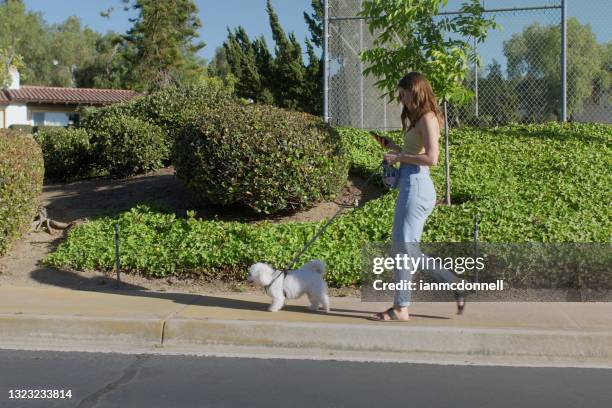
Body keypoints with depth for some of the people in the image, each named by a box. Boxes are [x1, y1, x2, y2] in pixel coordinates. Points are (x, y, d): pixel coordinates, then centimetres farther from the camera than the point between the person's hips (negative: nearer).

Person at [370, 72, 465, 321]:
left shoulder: (427, 118, -10)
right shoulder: (418, 119, 19)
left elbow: (431, 158, -20)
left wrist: (400, 157, -13)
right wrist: (391, 146, 15)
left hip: (417, 186, -10)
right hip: (409, 186, 10)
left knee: (408, 247, -6)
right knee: (399, 245, 11)